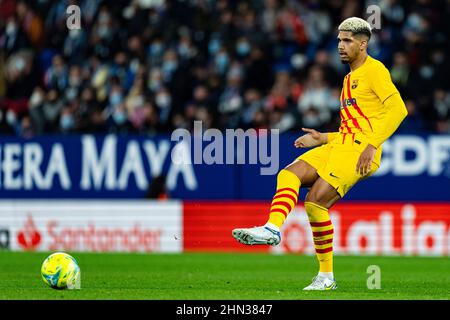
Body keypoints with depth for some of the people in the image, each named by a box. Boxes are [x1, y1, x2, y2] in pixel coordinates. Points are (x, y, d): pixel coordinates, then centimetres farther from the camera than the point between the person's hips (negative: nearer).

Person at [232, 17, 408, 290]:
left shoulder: (374, 70, -2)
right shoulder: (350, 79, 27)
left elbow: (398, 109, -16)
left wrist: (372, 145, -23)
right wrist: (322, 139, 18)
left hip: (359, 150, -9)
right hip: (338, 145, 9)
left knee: (316, 201, -18)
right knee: (288, 174, -11)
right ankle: (273, 228, -27)